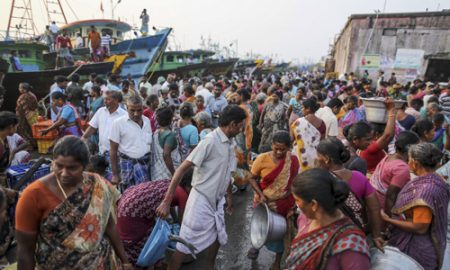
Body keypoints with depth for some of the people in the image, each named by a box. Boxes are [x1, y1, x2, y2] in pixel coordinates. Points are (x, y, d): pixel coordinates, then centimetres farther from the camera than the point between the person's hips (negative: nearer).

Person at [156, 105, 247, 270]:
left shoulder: (230, 144, 3)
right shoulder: (210, 141, -22)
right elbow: (182, 169, -25)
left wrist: (229, 196, 25)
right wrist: (167, 201, -27)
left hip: (217, 200, 8)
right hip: (202, 200, -8)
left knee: (217, 237, 23)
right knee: (186, 244, 3)